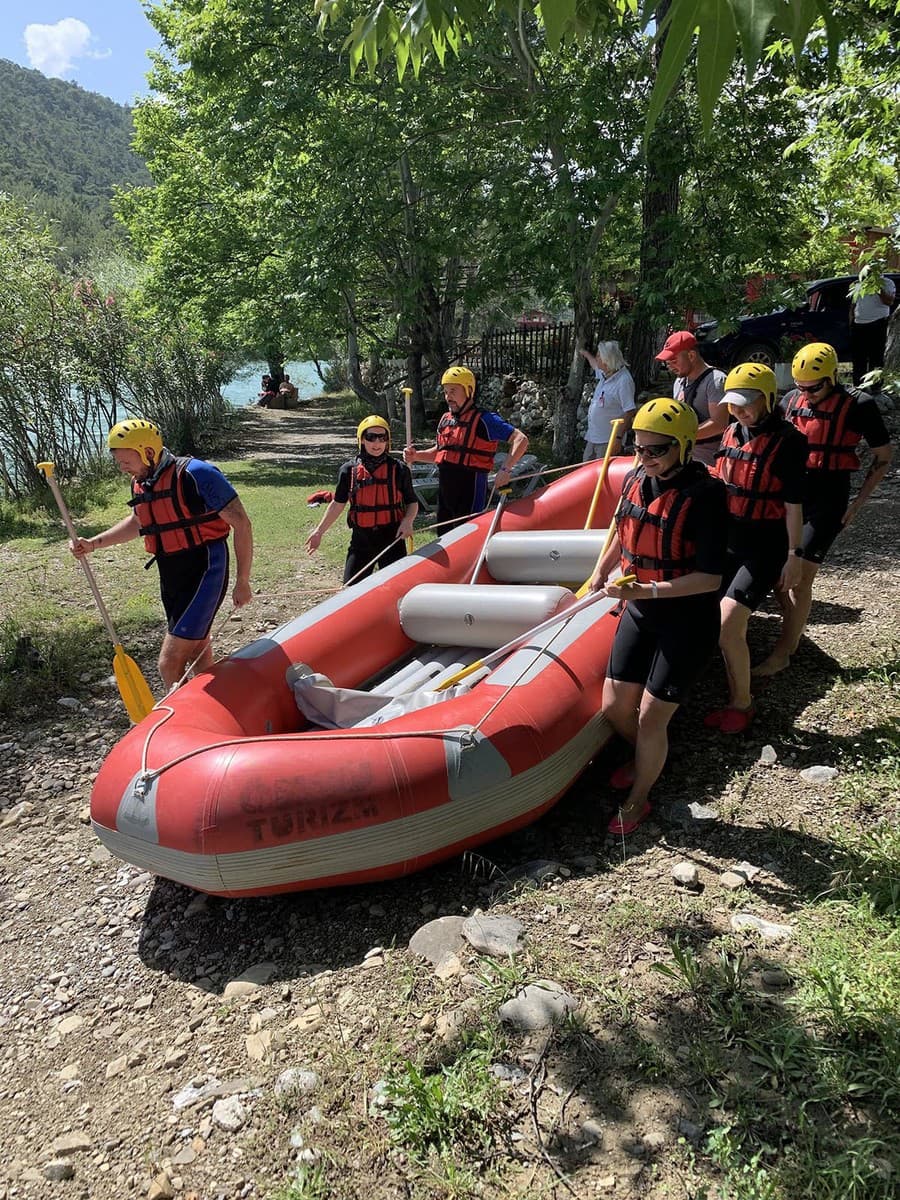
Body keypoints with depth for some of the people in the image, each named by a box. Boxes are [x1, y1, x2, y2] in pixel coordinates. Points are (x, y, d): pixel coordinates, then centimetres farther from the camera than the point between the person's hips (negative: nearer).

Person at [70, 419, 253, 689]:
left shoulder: (196, 475, -19)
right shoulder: (140, 484, 6)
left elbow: (242, 524, -15)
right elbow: (138, 523, 27)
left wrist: (242, 582, -12)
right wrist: (93, 543, 15)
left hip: (203, 577, -8)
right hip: (171, 581, 8)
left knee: (170, 664, -10)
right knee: (198, 655, 19)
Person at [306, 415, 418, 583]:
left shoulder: (399, 470, -1)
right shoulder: (349, 470, 1)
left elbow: (412, 503, 8)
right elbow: (338, 504, 11)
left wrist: (407, 521, -12)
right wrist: (319, 531, 10)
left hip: (392, 538, -1)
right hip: (361, 538, 1)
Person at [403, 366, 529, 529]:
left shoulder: (483, 419, -9)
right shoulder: (445, 419, 14)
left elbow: (520, 439, -13)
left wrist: (505, 470, -22)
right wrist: (416, 456, 10)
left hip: (471, 492, -8)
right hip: (445, 490, 8)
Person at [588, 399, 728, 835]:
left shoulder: (704, 495, -21)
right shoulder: (635, 480, -1)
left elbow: (710, 578, -24)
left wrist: (646, 590, -31)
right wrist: (601, 572, 5)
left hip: (688, 622, -6)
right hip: (640, 613, 7)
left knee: (650, 719, -1)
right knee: (614, 707, 11)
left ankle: (637, 801, 25)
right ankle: (645, 758, 44)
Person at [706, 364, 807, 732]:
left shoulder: (787, 440, -13)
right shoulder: (732, 433, 7)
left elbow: (793, 504, -12)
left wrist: (793, 557, -11)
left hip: (764, 549, -7)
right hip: (728, 543, 7)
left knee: (727, 625, -14)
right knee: (732, 628, 13)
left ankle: (742, 703, 5)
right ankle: (735, 699, 32)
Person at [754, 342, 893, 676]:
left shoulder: (858, 408, -9)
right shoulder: (791, 400, 3)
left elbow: (883, 458, 1)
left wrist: (858, 502, -5)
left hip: (826, 502, -5)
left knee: (800, 578, -8)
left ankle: (782, 652, 1)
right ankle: (792, 631, 28)